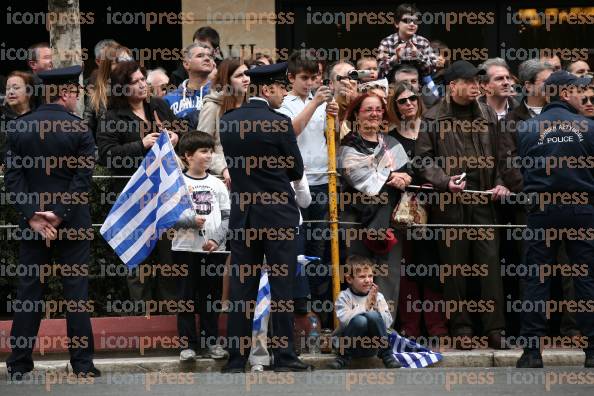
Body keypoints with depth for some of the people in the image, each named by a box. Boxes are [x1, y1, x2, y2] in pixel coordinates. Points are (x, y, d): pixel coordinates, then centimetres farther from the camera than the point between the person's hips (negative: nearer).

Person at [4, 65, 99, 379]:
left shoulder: (19, 127, 1)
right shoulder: (79, 129, -9)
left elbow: (12, 176, -3)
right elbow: (83, 178, -14)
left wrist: (33, 215, -5)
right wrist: (58, 216, -12)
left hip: (32, 220, 3)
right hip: (72, 223, -3)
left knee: (28, 289, 8)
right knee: (76, 290, 3)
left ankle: (18, 364, 9)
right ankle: (82, 363, 4)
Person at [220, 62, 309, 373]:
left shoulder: (228, 121, 3)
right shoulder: (279, 123, -13)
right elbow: (296, 171, -3)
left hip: (242, 215, 4)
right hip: (278, 215, -4)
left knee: (241, 287, 6)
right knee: (282, 287, 2)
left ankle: (236, 359, 6)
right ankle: (283, 356, 4)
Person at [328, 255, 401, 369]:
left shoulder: (378, 296, 5)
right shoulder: (344, 297, -2)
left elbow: (387, 323, -3)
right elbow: (344, 320, -19)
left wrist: (375, 306, -15)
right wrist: (365, 306, -19)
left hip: (372, 346, 2)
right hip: (351, 344, -2)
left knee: (372, 316, -26)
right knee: (360, 320, -32)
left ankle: (386, 355, -13)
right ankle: (344, 357, -12)